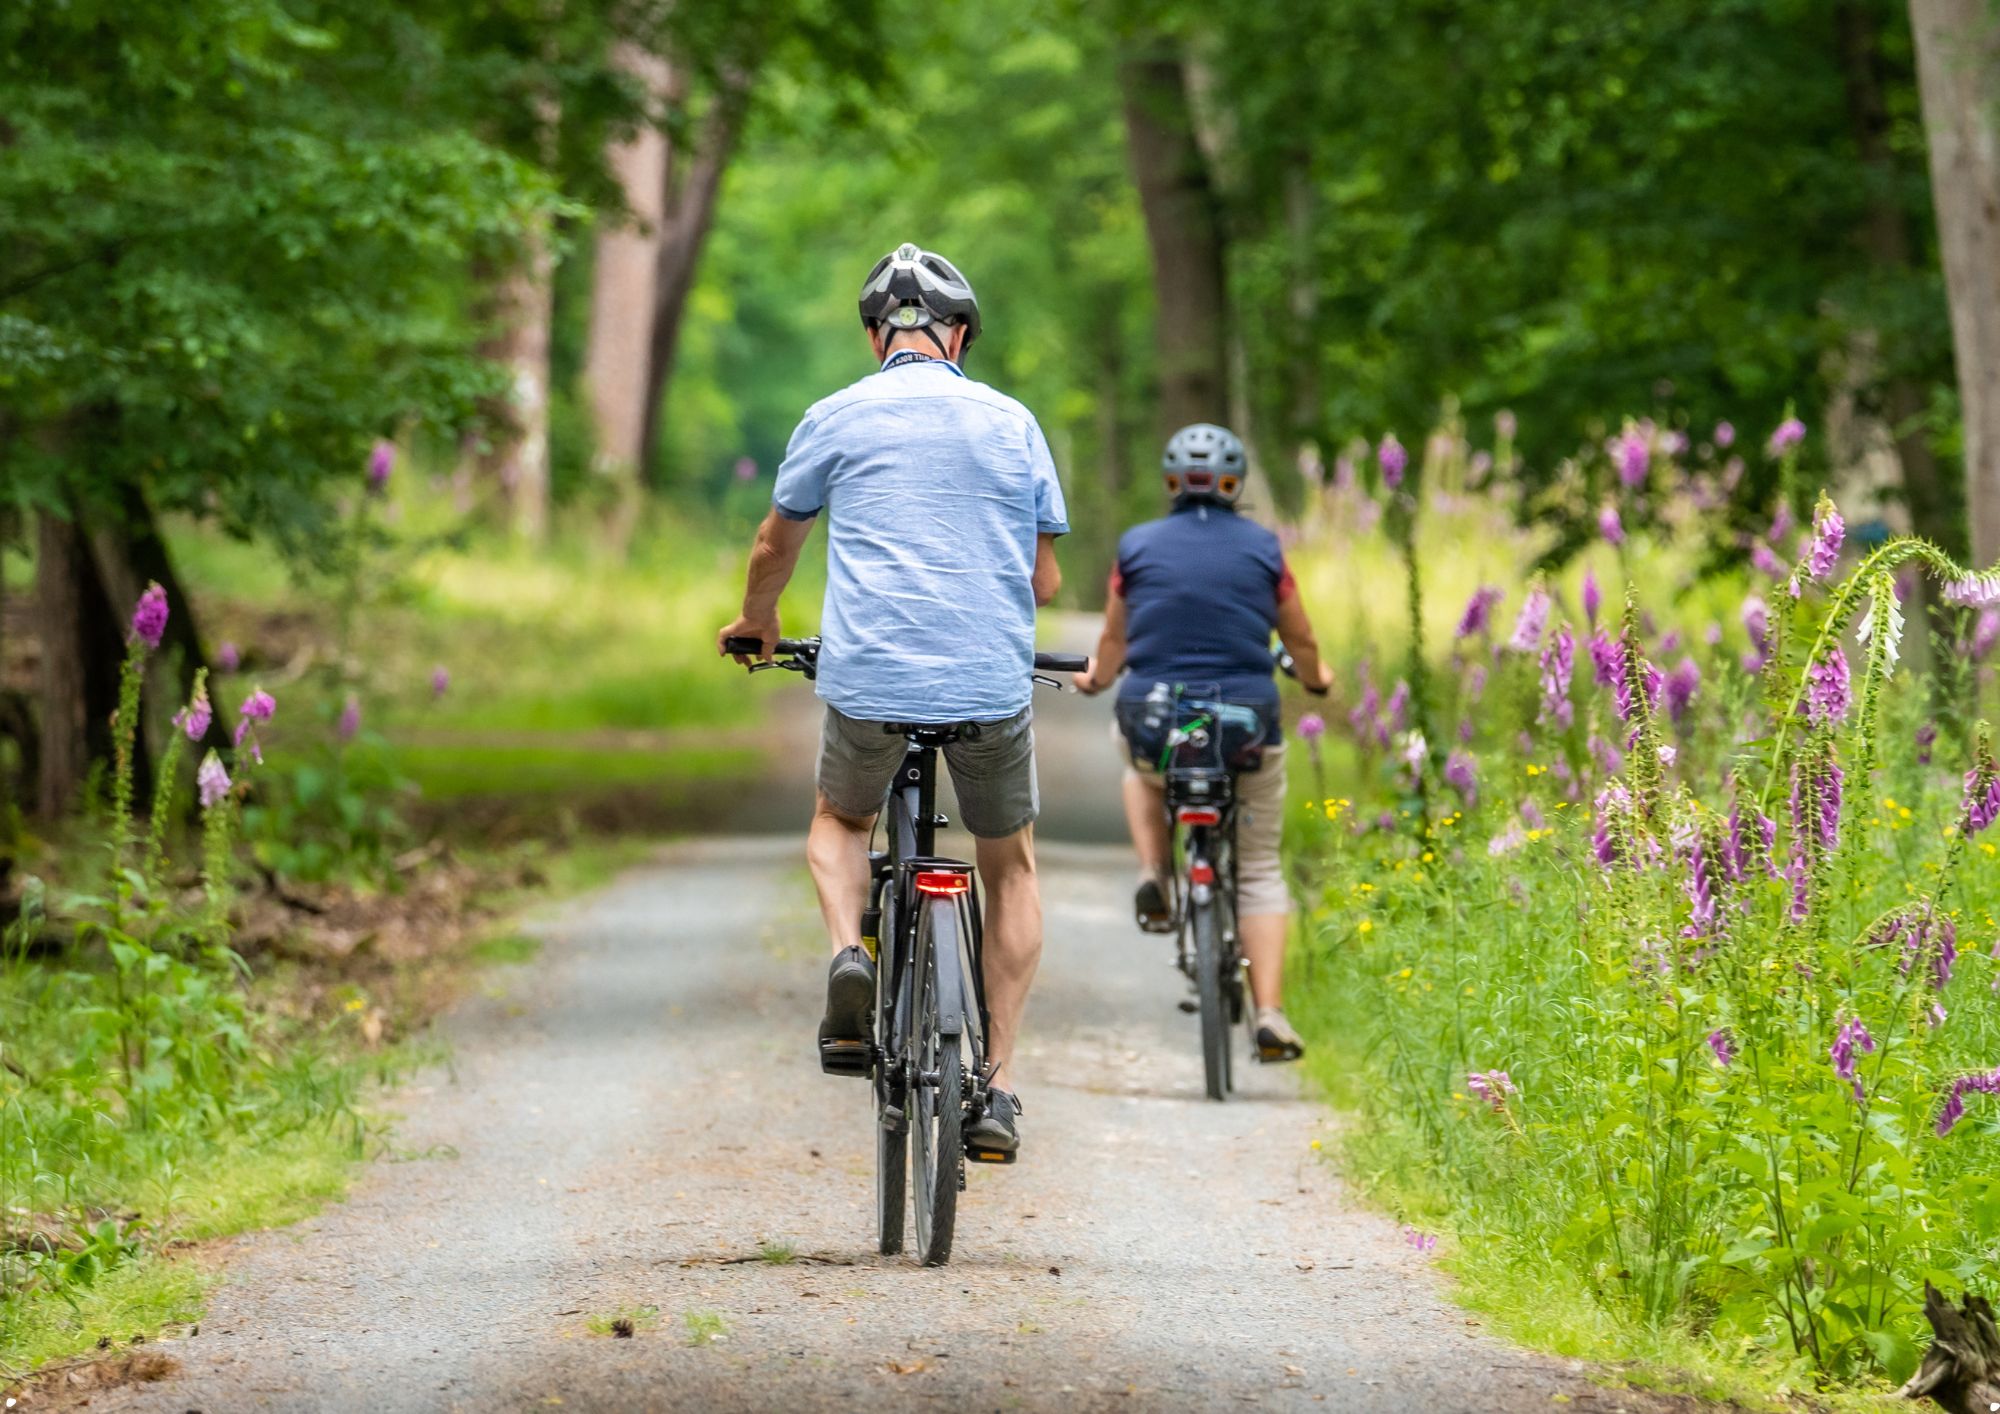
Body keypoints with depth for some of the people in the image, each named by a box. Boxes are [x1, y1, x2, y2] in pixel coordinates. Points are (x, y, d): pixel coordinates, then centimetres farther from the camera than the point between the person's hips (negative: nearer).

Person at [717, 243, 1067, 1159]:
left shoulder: (836, 419, 5)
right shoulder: (1012, 423, 8)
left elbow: (775, 548, 19)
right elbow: (1045, 579, 13)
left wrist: (757, 623, 40)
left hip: (870, 682, 0)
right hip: (994, 682, 1)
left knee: (839, 821, 29)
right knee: (1010, 867, 21)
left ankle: (849, 954, -2)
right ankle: (997, 1087, 12)